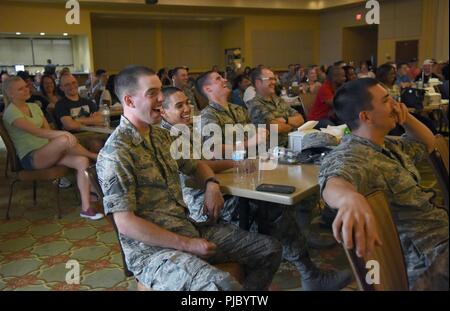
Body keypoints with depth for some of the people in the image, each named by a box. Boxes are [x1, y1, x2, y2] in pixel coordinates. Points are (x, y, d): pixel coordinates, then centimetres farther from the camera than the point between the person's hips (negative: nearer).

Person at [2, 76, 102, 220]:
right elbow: (36, 131, -24)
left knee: (82, 161, -20)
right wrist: (62, 134, -37)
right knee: (64, 140, -34)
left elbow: (47, 130, 11)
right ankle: (94, 156, -7)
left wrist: (57, 144, -9)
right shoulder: (11, 112, -9)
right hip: (30, 158, -7)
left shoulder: (34, 106, 15)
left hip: (47, 151, 7)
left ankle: (86, 208, -19)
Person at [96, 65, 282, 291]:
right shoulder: (116, 152, -16)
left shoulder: (161, 136, 10)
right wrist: (186, 244, -19)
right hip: (152, 247, -8)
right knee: (223, 285, -34)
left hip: (188, 229, 8)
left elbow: (195, 164, 25)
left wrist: (211, 184, 1)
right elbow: (125, 223, -20)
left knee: (269, 250, 6)